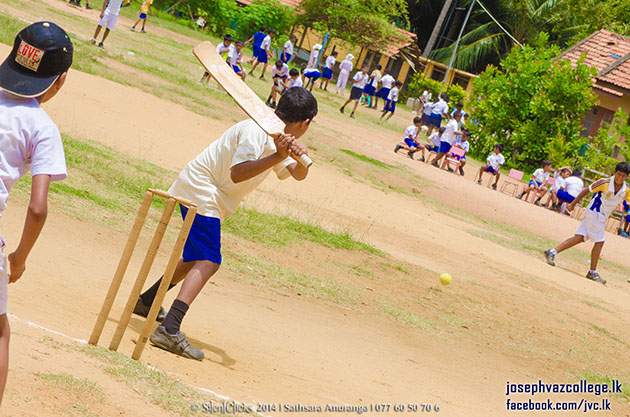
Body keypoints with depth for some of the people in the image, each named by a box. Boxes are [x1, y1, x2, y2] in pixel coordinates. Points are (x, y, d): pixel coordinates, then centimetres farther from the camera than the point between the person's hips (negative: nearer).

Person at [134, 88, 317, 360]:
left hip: (206, 196, 10)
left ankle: (146, 301, 42)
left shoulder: (279, 138, 8)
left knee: (197, 257, 25)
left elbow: (298, 175, 2)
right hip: (201, 192, -10)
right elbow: (236, 174, -30)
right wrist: (276, 157, -38)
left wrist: (301, 159, -20)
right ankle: (169, 330, -33)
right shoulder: (256, 131, -21)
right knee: (208, 263, -20)